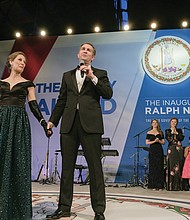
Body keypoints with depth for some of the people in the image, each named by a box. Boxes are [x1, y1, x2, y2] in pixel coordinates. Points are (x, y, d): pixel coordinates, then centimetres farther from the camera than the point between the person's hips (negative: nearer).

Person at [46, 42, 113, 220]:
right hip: (69, 124, 4)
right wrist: (52, 120, 10)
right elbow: (61, 101, 18)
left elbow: (108, 94, -2)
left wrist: (92, 77, -8)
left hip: (90, 124, -3)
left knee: (95, 166, -3)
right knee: (67, 166, 6)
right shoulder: (67, 75, 21)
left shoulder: (100, 74, 13)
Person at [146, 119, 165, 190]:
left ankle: (159, 185, 3)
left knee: (160, 167, -2)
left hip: (159, 150, 2)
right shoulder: (149, 133, 5)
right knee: (153, 167, -3)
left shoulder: (160, 132, 10)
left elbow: (163, 142, 9)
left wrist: (158, 141, -10)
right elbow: (147, 142, -1)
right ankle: (153, 185, 3)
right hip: (152, 150, -1)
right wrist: (154, 141, -13)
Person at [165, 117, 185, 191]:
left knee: (179, 166, -2)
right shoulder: (167, 131, 9)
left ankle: (179, 185, 3)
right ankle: (171, 186, -5)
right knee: (172, 166, -7)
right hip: (171, 150, -2)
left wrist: (176, 132, -7)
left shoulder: (179, 130, 15)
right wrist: (172, 132, -6)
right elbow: (169, 139, -6)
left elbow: (182, 138, 0)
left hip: (179, 150, 2)